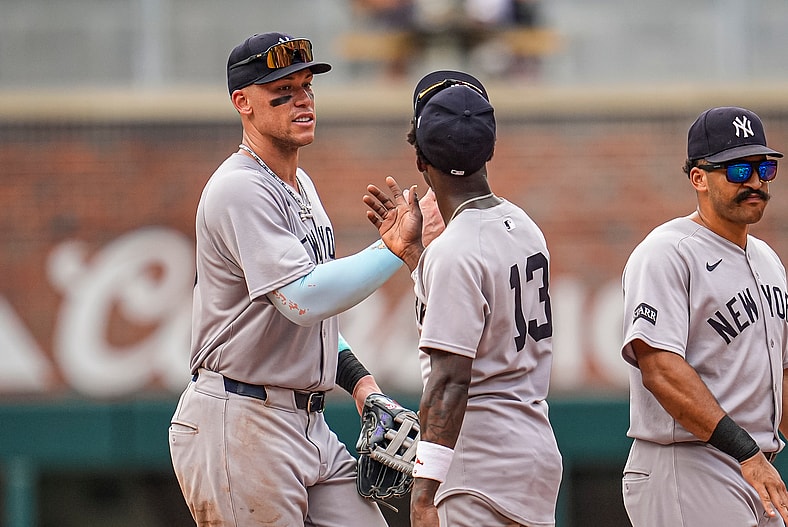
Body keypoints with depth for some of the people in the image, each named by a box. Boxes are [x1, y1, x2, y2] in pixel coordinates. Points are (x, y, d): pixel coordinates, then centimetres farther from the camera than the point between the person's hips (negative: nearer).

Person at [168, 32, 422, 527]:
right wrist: (396, 248, -27)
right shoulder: (240, 189, -15)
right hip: (241, 427, -9)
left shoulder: (301, 185, 17)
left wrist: (358, 378, 13)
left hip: (308, 425, 9)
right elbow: (303, 299, -28)